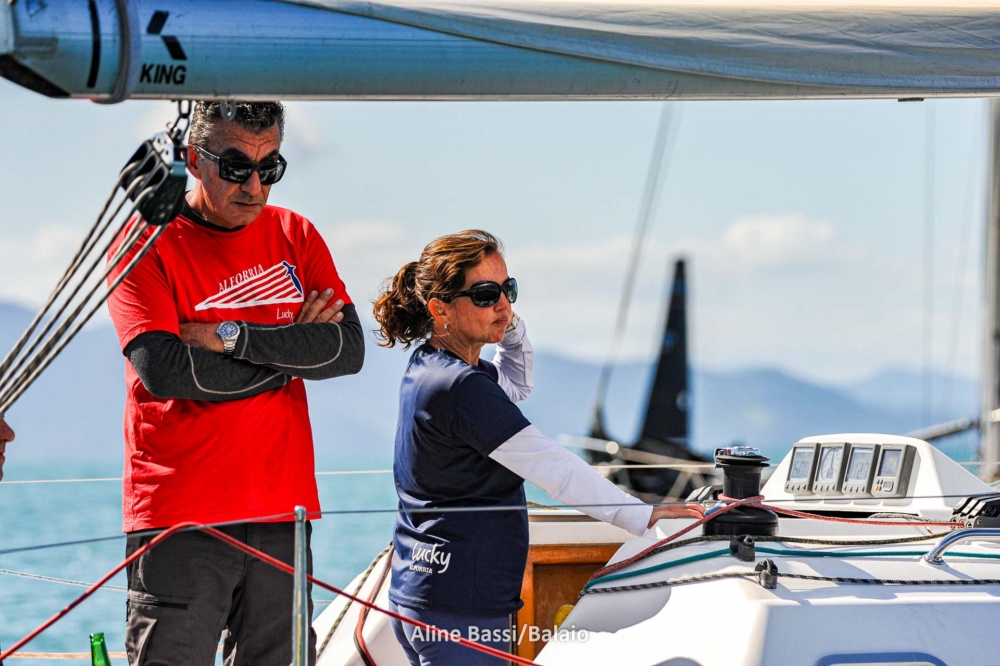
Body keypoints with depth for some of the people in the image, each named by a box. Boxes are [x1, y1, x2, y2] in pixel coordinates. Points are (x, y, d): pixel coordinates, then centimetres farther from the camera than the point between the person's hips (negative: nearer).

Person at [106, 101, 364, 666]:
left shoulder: (296, 237, 13)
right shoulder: (150, 243, -1)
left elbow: (349, 349, 0)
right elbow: (164, 369, -15)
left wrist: (232, 336, -11)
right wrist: (290, 353, -7)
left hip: (281, 512, 4)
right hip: (179, 513, -4)